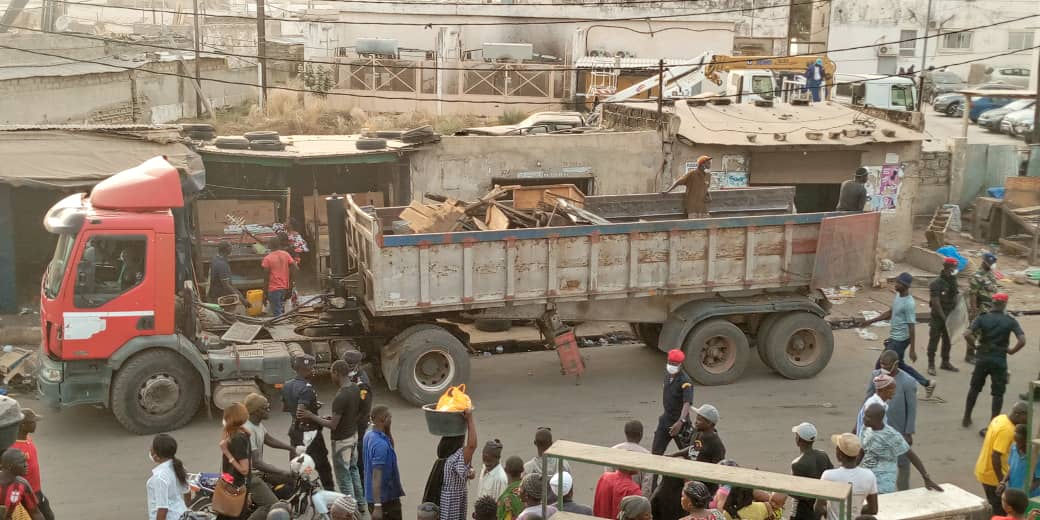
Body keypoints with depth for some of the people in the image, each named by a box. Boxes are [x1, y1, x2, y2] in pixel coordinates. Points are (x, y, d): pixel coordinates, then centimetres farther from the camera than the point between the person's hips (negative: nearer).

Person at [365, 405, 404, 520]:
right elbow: (376, 477, -28)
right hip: (385, 499, -9)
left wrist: (387, 431, 5)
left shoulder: (369, 435, 4)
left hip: (374, 498, 9)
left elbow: (390, 445, 22)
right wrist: (377, 506, -29)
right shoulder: (380, 444, -25)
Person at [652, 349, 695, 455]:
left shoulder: (685, 382, -23)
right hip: (666, 418, 7)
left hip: (679, 421, -7)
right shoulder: (668, 374, 1)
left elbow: (687, 403, -34)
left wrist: (680, 422, -47)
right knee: (656, 450, 6)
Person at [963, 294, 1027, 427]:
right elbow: (1022, 341, -18)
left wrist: (973, 346, -4)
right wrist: (1012, 351, -3)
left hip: (982, 359, 1)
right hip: (1000, 361, -1)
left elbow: (967, 334, -20)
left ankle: (966, 419, 26)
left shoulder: (982, 318, -5)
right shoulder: (1010, 321, -6)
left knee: (974, 389, 18)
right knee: (998, 393, 8)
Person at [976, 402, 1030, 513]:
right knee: (1000, 511, 2)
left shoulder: (1001, 418, 2)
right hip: (992, 475, -9)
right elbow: (995, 456, -29)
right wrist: (1001, 480, -22)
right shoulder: (1007, 430, -26)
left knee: (996, 507, 19)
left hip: (983, 470, 9)